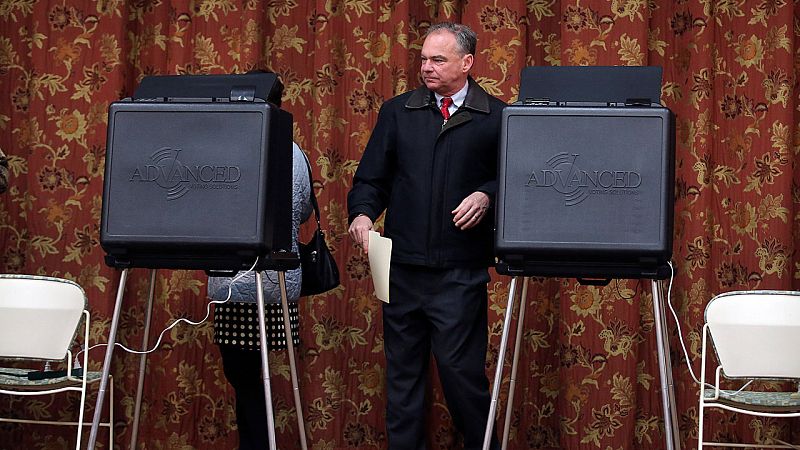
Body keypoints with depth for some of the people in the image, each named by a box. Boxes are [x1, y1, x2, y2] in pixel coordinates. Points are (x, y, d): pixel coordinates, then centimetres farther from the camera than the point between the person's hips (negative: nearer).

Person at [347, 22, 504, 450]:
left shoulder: (496, 117, 2)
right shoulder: (396, 112, 10)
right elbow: (371, 179, 10)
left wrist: (487, 196, -15)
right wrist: (362, 212, -9)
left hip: (460, 270, -3)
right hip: (402, 265, 3)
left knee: (461, 367, -4)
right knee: (402, 370, 9)